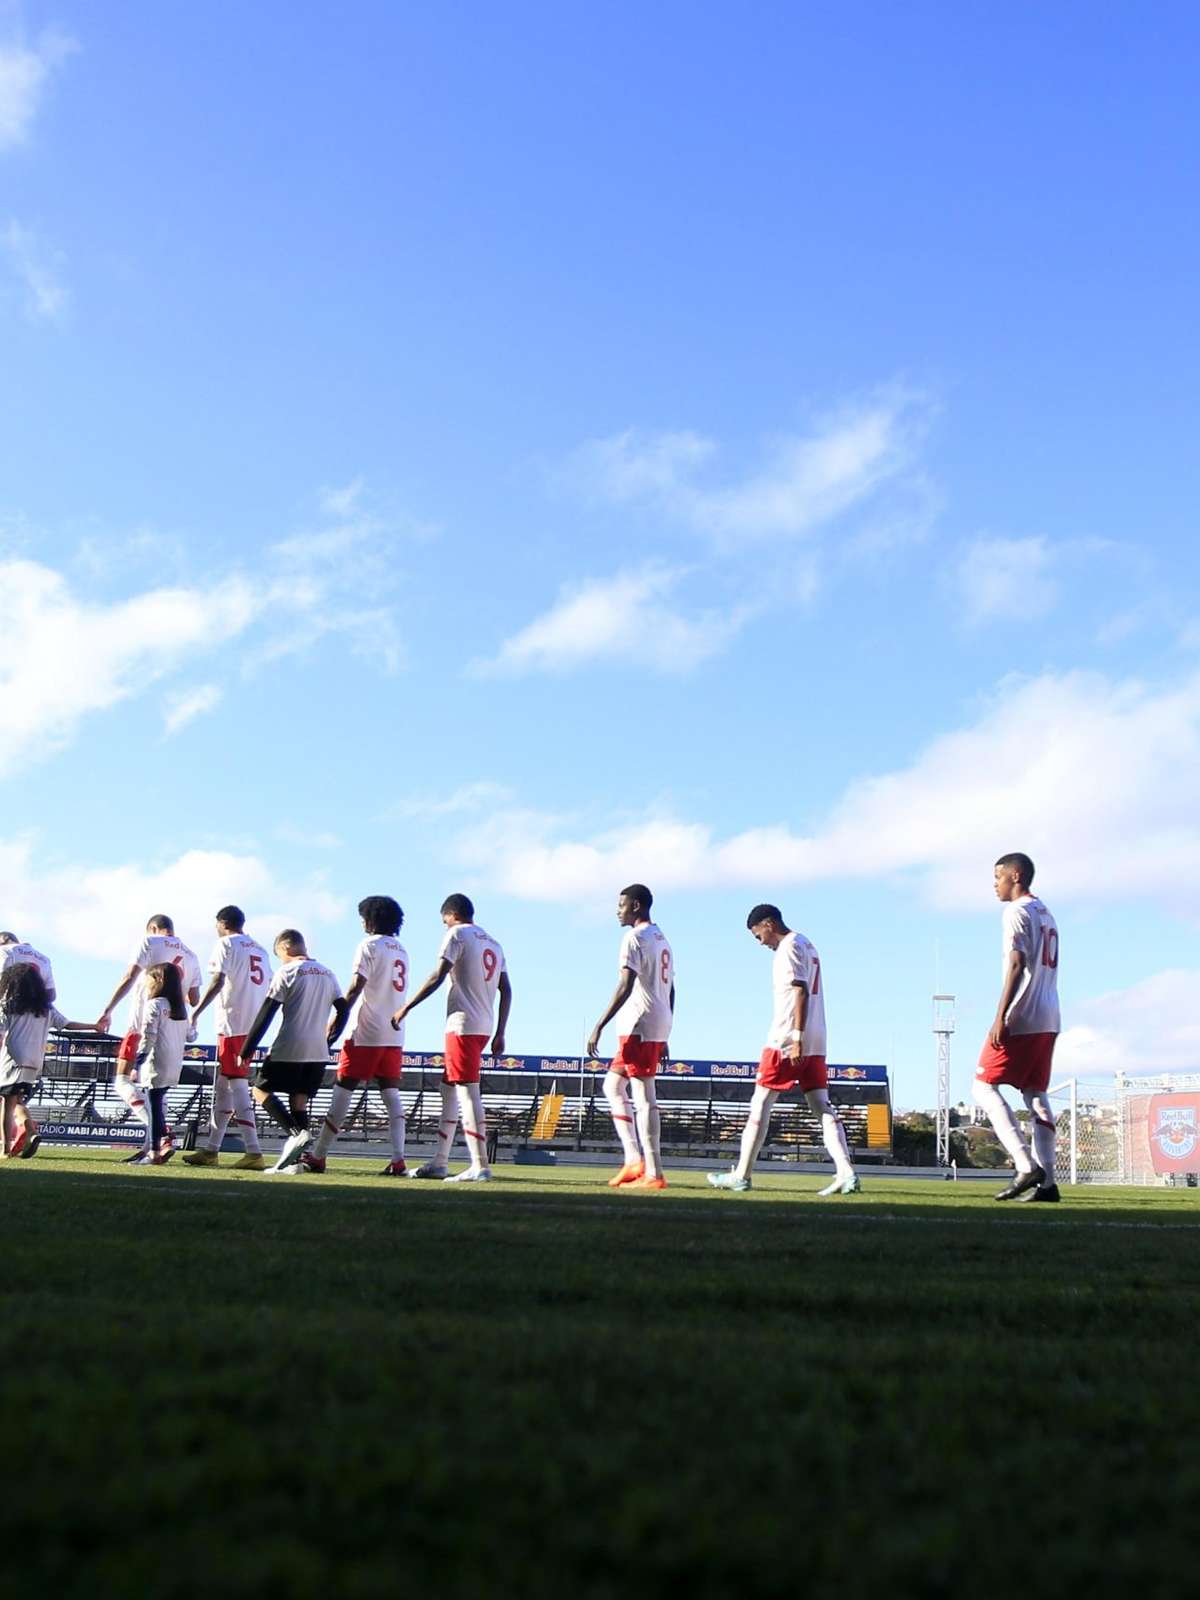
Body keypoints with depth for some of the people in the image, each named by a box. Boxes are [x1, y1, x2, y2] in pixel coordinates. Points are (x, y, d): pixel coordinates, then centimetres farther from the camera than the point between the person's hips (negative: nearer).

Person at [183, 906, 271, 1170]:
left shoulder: (226, 944, -2)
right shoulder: (260, 950, 20)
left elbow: (218, 981, -16)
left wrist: (196, 1011, -16)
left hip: (233, 1023, -8)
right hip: (254, 1024, 8)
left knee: (237, 1086, -9)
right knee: (222, 1087, 16)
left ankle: (253, 1152, -15)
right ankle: (210, 1149, 20)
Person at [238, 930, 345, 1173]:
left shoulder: (287, 972, -4)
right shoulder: (327, 975, 15)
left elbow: (265, 1015, -7)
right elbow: (342, 1010, 15)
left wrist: (246, 1052, -5)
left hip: (288, 1049, -6)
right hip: (318, 1053, 6)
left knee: (261, 1090, 6)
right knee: (299, 1099, 9)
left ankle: (295, 1132, -15)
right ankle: (296, 1157, -1)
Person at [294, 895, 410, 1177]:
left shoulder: (369, 945, -6)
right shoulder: (401, 950, 17)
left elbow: (356, 986, -15)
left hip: (366, 1032, -7)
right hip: (394, 1034, 7)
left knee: (343, 1090, -2)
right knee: (391, 1094, 4)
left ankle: (317, 1156, 1)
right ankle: (398, 1161, -5)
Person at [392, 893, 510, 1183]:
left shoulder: (457, 934, -2)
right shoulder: (493, 944, 20)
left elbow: (437, 977, -12)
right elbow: (506, 991, 16)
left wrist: (406, 1008, -7)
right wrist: (500, 1034, 17)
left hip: (462, 1024, -9)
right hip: (483, 1028, 9)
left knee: (468, 1091, -11)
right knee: (449, 1088, 16)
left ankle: (480, 1165, -16)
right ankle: (439, 1162, 19)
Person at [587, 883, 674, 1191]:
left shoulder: (635, 937, -9)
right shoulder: (662, 940, 21)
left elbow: (626, 986, -19)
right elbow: (670, 991, 21)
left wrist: (599, 1026, -21)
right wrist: (663, 1037, 24)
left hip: (639, 1025, -10)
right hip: (659, 1028, 10)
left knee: (644, 1098, -9)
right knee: (613, 1086, 16)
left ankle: (654, 1174, -10)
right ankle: (634, 1160, 9)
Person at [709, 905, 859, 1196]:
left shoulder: (789, 947, -9)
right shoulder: (807, 945, 20)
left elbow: (801, 992, -19)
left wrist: (796, 1039, -23)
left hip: (786, 1041, -9)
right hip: (815, 1043, 9)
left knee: (760, 1104, -1)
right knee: (823, 1108, 2)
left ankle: (741, 1175, 3)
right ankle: (846, 1173, -9)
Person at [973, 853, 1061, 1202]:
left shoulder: (1016, 912, -7)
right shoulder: (1046, 915, 20)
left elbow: (1017, 965, -16)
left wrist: (1001, 1017, -19)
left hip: (1020, 1019, -9)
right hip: (1048, 1020, 9)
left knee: (984, 1088, -4)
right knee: (1035, 1094, 8)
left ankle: (1026, 1165, -15)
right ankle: (1046, 1181, 2)